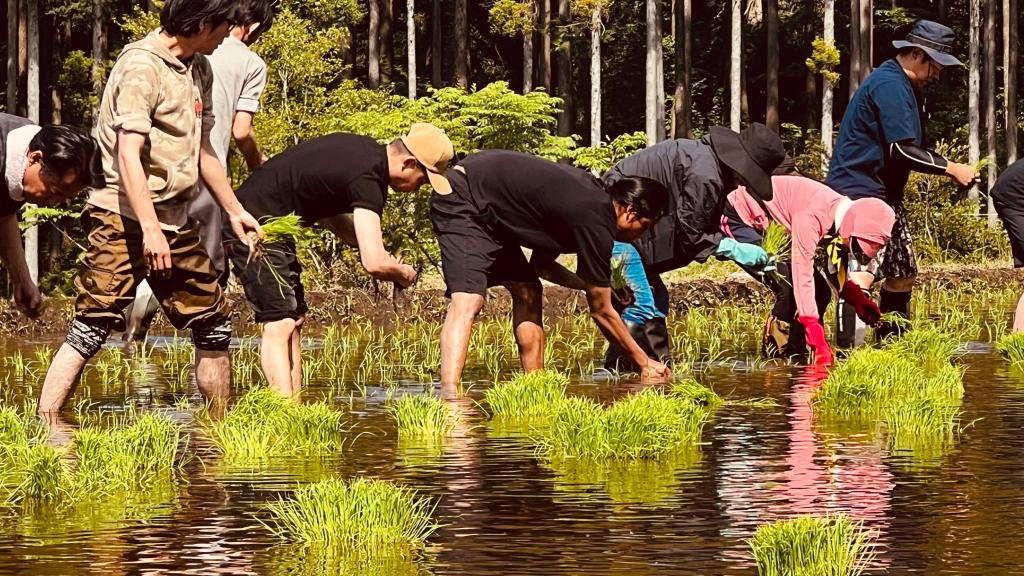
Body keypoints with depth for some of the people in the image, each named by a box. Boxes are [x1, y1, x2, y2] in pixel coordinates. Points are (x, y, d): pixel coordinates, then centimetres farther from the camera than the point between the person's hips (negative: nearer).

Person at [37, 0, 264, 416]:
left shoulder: (199, 70, 13)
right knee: (90, 330, -13)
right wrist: (150, 229, -26)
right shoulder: (141, 67, -14)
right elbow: (128, 153, -21)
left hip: (176, 222, 9)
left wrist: (234, 210, 24)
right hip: (125, 220, -9)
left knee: (213, 326, 11)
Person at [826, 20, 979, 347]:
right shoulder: (890, 85, -16)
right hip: (859, 192, -11)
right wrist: (951, 169, -16)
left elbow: (916, 146, 23)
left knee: (903, 274, 14)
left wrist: (952, 169, 6)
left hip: (886, 195, 11)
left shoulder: (906, 87, 17)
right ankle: (849, 352, -29)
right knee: (862, 272, -22)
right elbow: (902, 150, -23)